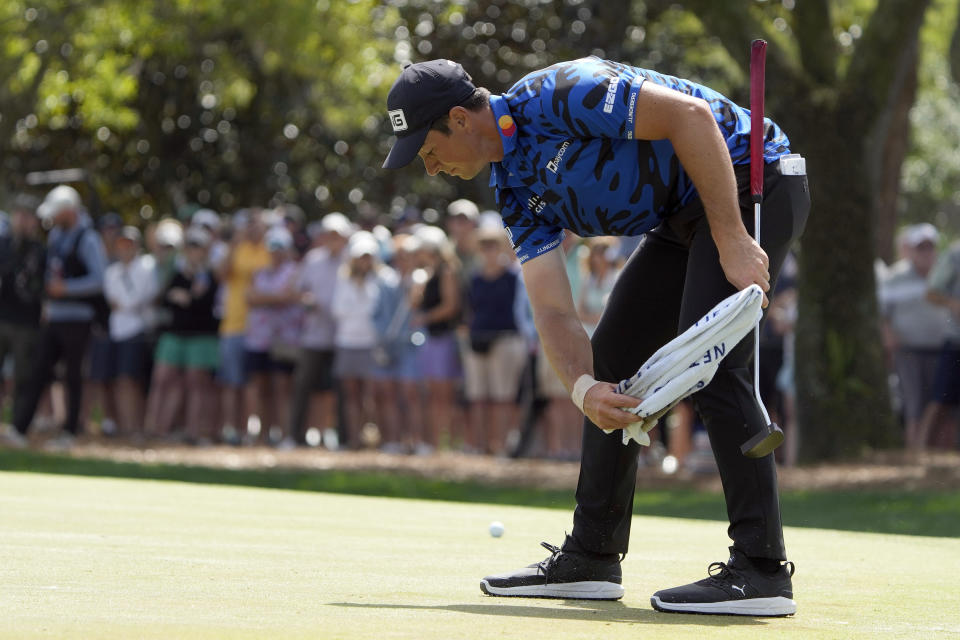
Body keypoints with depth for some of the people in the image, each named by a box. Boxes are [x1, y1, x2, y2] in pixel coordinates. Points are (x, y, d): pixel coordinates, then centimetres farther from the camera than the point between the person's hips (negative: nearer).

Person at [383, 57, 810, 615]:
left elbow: (690, 115, -28)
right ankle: (592, 558, 18)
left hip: (753, 183, -10)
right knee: (612, 358, 10)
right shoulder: (516, 189, 4)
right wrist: (582, 386, -22)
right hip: (682, 219, 10)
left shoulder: (557, 95, -23)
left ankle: (762, 571, -21)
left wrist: (732, 240, -28)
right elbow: (553, 309, -1)